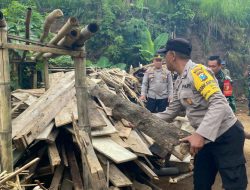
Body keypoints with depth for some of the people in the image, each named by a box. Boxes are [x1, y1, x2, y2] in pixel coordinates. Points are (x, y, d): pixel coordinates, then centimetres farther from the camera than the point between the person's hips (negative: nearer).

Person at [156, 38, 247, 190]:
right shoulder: (179, 82, 11)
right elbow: (170, 113, 17)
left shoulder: (197, 70, -19)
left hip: (227, 136, -9)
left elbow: (219, 103, -28)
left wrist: (199, 134, -35)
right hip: (207, 137, 9)